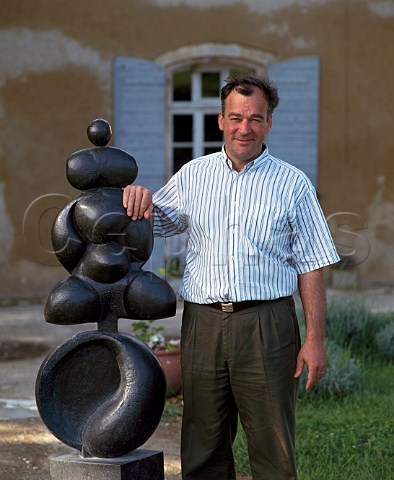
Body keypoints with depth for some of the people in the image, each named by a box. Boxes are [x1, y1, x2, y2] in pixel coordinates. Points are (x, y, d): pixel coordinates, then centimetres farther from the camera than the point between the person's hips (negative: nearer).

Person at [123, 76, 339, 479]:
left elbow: (310, 268, 1)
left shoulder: (292, 184, 3)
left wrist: (314, 340, -6)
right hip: (203, 322, 3)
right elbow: (154, 223, 23)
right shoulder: (193, 176, 10)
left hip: (267, 325, -2)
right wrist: (139, 196, 0)